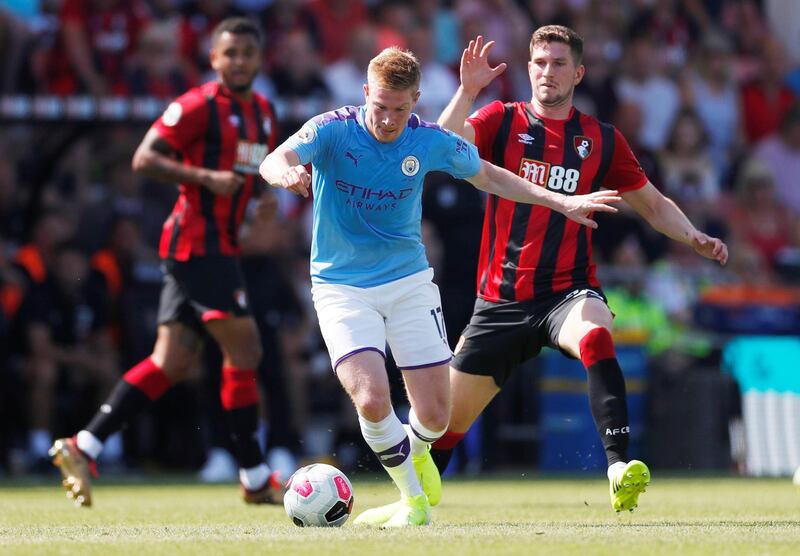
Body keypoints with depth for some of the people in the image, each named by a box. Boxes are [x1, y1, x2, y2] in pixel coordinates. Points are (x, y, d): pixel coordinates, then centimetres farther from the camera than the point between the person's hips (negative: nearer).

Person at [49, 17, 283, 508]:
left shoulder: (263, 112, 15)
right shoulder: (199, 105, -10)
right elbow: (144, 159, -14)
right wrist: (206, 178, -23)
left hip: (220, 245, 9)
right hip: (198, 241, -9)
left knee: (173, 363, 5)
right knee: (245, 350, -9)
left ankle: (83, 448, 6)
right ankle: (256, 479, -2)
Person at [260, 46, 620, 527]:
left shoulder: (430, 141, -6)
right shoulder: (333, 130, -15)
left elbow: (487, 176, 12)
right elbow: (273, 162, -30)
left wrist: (561, 202, 6)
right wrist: (288, 173, -55)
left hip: (409, 282, 3)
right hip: (342, 286, -2)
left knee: (435, 415, -1)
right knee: (372, 398, -23)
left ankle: (415, 452, 38)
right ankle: (414, 500, 2)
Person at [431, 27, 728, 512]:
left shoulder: (601, 140, 6)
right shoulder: (502, 121, 3)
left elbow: (653, 204, 13)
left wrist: (695, 237, -3)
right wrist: (467, 90, -24)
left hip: (568, 291, -1)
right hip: (502, 301, 1)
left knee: (595, 336, -37)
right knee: (449, 418, 6)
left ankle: (619, 466, -44)